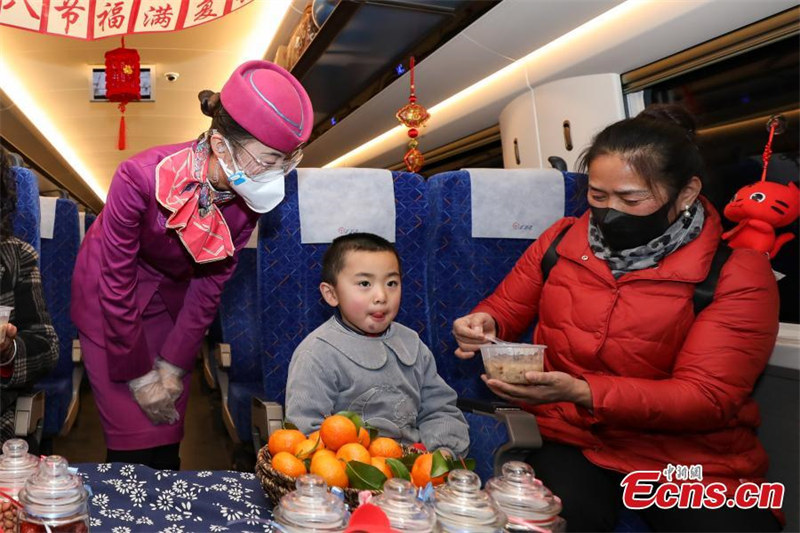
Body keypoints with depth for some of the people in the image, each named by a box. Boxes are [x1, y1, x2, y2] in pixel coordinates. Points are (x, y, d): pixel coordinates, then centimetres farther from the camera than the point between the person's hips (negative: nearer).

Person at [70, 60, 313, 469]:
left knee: (167, 441, 6)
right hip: (110, 296, -3)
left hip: (173, 294, 3)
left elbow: (210, 282, -9)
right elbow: (117, 285, -21)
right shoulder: (142, 177, -33)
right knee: (133, 443, -3)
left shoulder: (248, 195, -21)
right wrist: (139, 375, -13)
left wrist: (173, 366, -5)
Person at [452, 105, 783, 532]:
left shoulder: (737, 270, -9)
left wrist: (581, 393, -28)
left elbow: (708, 398, -15)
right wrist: (485, 324, -11)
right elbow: (506, 308, 15)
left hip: (691, 459, 0)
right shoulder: (562, 240, 2)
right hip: (569, 440, 1)